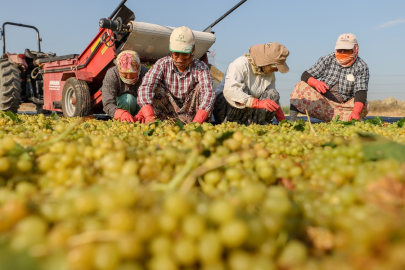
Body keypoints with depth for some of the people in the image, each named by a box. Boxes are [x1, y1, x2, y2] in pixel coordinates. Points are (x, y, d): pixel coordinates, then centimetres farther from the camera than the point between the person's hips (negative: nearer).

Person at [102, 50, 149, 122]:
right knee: (128, 99, -33)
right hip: (119, 105, -2)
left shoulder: (145, 74, -27)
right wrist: (122, 114, -60)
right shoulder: (111, 75, -29)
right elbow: (108, 104, -38)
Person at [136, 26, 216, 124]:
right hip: (168, 115, 1)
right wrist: (149, 118, -41)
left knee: (201, 87, -21)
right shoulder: (162, 64, -9)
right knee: (156, 88, -22)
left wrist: (196, 122, -46)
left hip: (190, 116, 0)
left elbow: (209, 93, -29)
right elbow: (145, 87, -23)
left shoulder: (200, 67, -12)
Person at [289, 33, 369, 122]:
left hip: (343, 106, 0)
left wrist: (356, 112, -39)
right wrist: (316, 82, -30)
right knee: (301, 86, -22)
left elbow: (361, 92, -19)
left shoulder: (361, 67, -6)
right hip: (320, 101, 1)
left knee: (365, 107, -29)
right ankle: (291, 121, -30)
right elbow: (305, 75, -6)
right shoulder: (327, 60, -1)